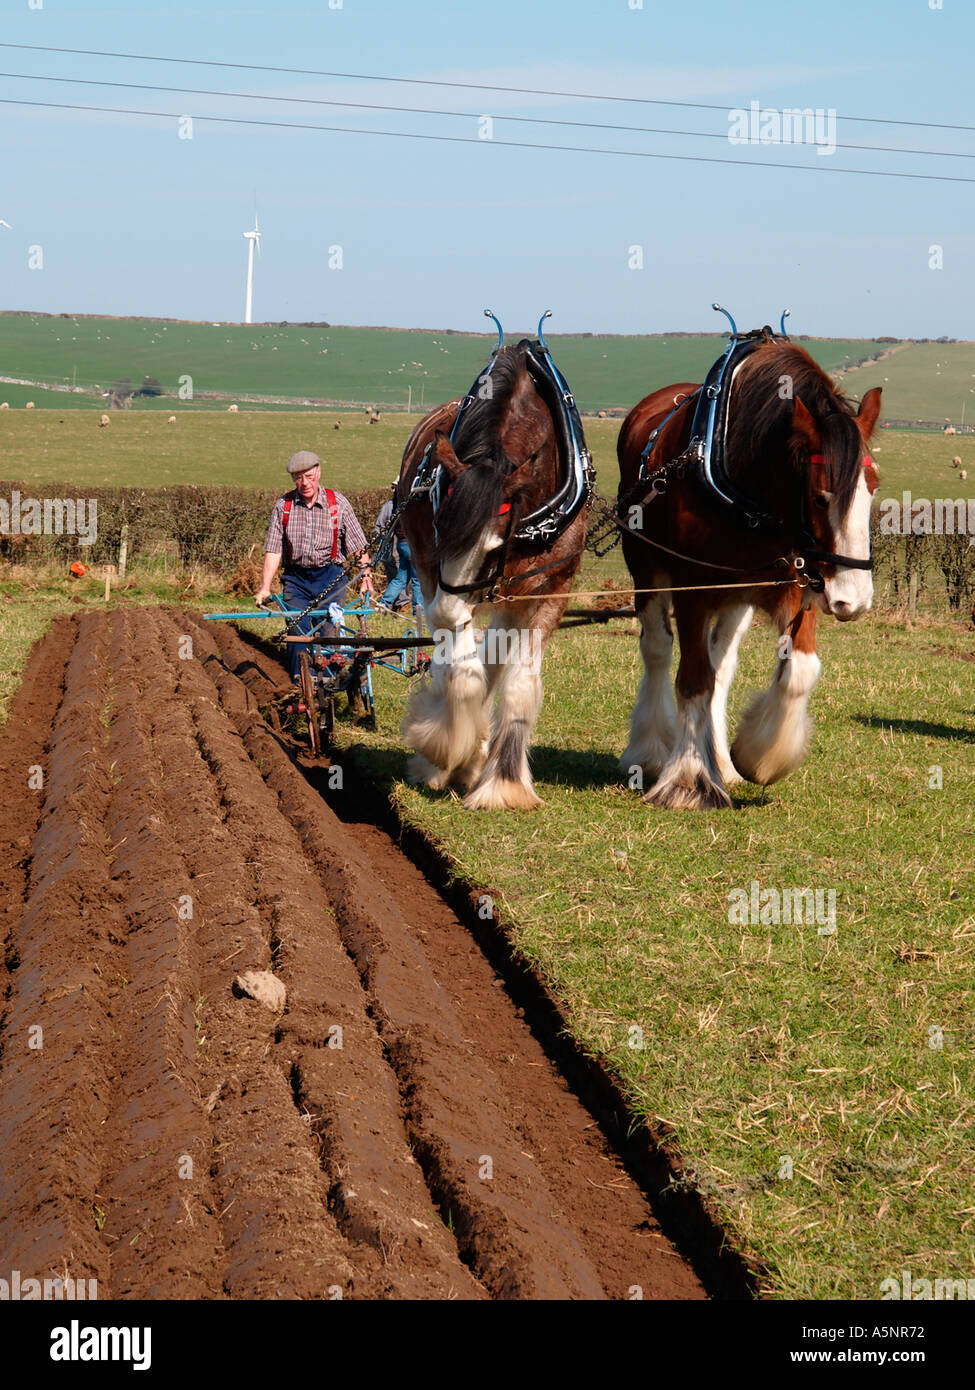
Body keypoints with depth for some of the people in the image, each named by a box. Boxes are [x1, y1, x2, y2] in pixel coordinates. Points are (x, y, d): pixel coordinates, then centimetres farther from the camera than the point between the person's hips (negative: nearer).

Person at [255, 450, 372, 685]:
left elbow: (357, 544, 4)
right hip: (296, 578, 1)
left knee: (328, 633, -7)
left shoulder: (338, 503, 0)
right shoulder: (283, 506, 2)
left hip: (330, 577, -1)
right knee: (298, 634, -8)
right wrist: (264, 587, -7)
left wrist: (366, 572, -8)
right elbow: (273, 550, 0)